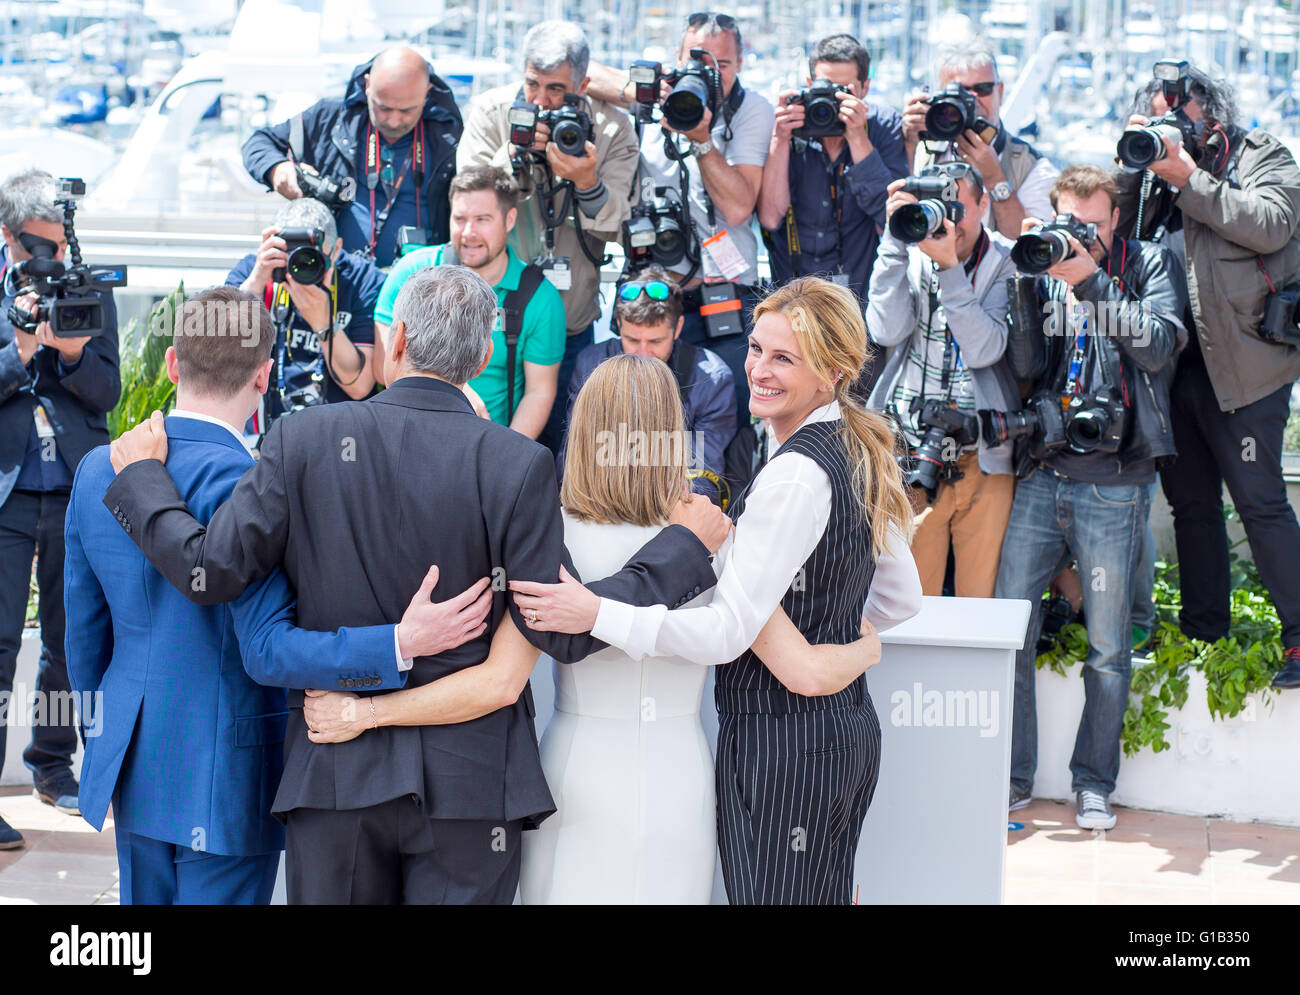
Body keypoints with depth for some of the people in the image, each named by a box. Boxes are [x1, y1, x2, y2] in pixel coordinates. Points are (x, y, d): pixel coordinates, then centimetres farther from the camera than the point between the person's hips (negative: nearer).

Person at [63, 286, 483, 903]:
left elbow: (85, 628, 11)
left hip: (132, 767, 7)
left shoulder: (97, 469, 2)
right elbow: (268, 650, -24)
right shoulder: (240, 482, -21)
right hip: (224, 781, -7)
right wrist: (401, 645, -28)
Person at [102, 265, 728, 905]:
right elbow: (563, 634, -9)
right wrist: (684, 544, 2)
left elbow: (209, 570, -6)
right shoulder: (518, 466, -11)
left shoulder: (302, 438, -7)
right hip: (469, 781, -1)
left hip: (333, 774, 1)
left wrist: (140, 474, 12)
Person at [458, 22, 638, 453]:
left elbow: (612, 228, -8)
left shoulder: (612, 130, -5)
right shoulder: (491, 111, -4)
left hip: (570, 320, 0)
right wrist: (515, 153, -25)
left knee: (555, 444, 7)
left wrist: (586, 181, -28)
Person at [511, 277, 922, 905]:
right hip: (849, 731, 10)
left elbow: (728, 632, -23)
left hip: (779, 746, -10)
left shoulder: (796, 475, -20)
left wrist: (596, 614, -25)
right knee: (825, 895, 17)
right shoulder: (860, 457, 9)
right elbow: (905, 601, 19)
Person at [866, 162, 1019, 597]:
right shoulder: (910, 256, 4)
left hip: (985, 459, -1)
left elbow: (984, 350, -15)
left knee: (983, 600, 5)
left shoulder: (1006, 264, -1)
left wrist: (948, 265, -20)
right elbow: (887, 331, -13)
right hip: (911, 458, 1)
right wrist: (896, 239, -15)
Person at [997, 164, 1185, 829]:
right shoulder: (1043, 269, 11)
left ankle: (1093, 783, 13)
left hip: (1113, 481, -3)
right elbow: (1024, 365, 0)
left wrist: (1090, 279, -16)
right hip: (1041, 472, 3)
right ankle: (1011, 777, 12)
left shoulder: (1148, 265, 5)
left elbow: (1158, 347, -11)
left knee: (1108, 644, 1)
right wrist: (1027, 279, -9)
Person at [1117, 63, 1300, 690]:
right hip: (1175, 366, 6)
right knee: (1192, 504, 12)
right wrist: (1135, 167, -4)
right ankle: (1203, 631, 23)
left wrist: (1189, 179, -14)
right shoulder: (1156, 171, 17)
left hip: (1241, 363, -6)